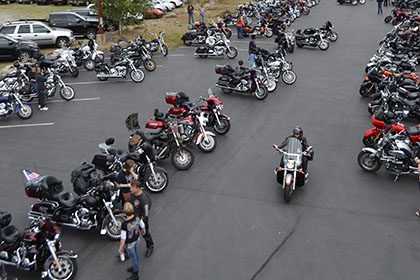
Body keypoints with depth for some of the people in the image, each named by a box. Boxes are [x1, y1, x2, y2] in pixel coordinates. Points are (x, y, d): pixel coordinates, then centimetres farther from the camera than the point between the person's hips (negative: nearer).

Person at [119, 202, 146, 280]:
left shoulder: (124, 225, -41)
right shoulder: (137, 218, -25)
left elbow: (123, 238, -27)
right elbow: (142, 225, -4)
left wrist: (120, 248, -9)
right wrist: (143, 230, 19)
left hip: (129, 243, -5)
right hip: (136, 238, 5)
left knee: (133, 257, 16)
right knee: (135, 253, 28)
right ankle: (135, 268, 53)